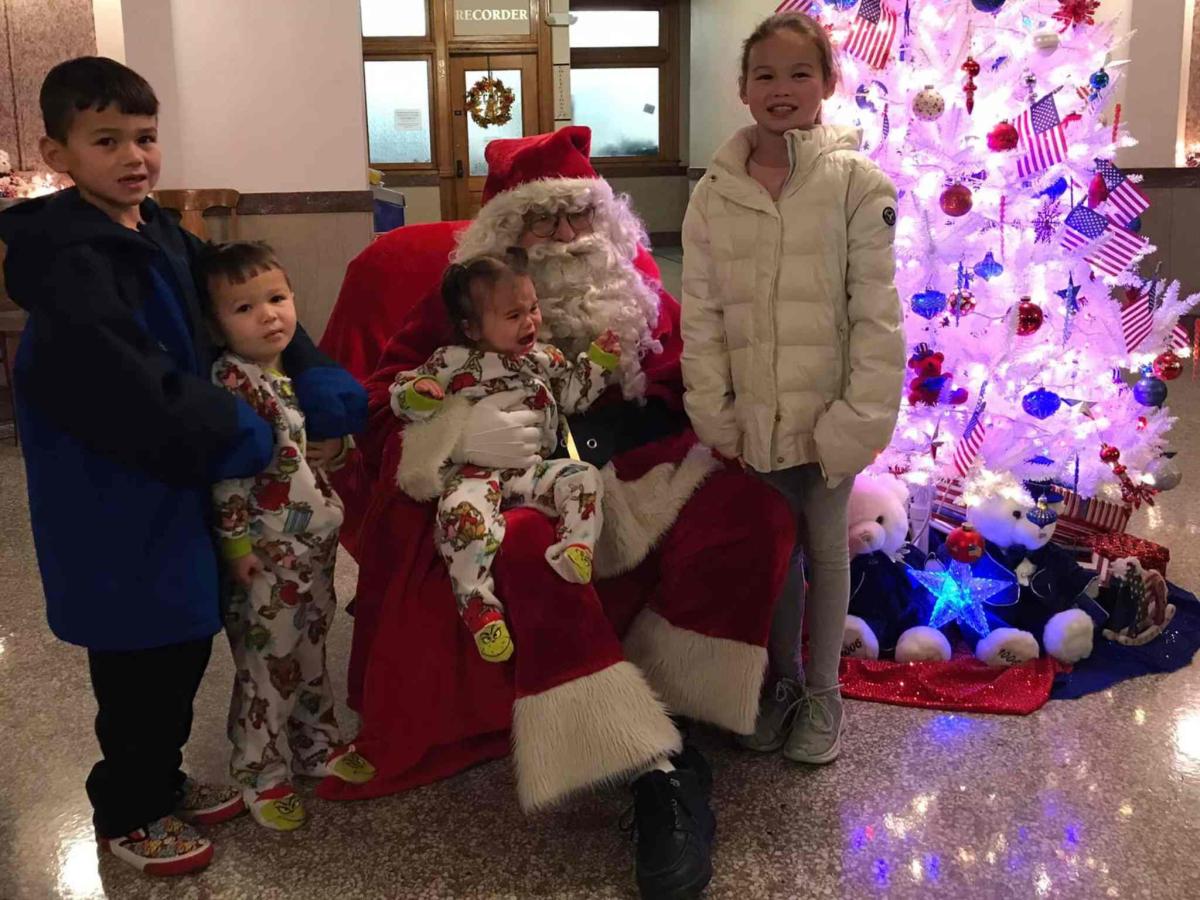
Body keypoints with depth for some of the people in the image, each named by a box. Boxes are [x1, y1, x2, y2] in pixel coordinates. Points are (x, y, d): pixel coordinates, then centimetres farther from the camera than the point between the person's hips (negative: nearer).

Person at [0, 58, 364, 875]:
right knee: (139, 657, 4)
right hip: (111, 502, -9)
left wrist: (314, 377, -3)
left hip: (171, 480, 9)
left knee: (185, 641, 19)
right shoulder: (69, 261, -20)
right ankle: (127, 814, 25)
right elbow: (120, 382, -30)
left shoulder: (160, 234, 9)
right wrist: (230, 433, -21)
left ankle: (164, 782, 39)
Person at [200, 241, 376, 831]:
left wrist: (336, 450, -2)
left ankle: (317, 744, 39)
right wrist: (237, 542, -19)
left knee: (311, 651, 22)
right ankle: (259, 774, 22)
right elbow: (227, 472, -20)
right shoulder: (232, 383, -19)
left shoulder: (297, 370, 7)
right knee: (267, 662, 4)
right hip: (268, 553, -8)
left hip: (316, 543, 8)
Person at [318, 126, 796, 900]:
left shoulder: (634, 287, 12)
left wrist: (605, 431, -11)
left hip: (629, 475, 3)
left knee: (750, 508, -24)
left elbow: (683, 388, 10)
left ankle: (658, 717, -24)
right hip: (506, 491, -3)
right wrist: (464, 432, -23)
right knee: (527, 550, -39)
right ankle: (660, 771, -37)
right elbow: (381, 413, -2)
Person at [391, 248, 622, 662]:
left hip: (534, 468, 4)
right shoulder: (453, 360, 3)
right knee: (461, 511, -34)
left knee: (584, 478, -20)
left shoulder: (544, 358, 17)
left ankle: (576, 551, -29)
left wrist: (598, 357, 15)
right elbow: (400, 393, 5)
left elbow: (574, 395, 26)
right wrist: (418, 395, -19)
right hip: (475, 471, -4)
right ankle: (478, 605, -32)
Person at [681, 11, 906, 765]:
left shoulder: (859, 183, -9)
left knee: (826, 555, 13)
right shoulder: (714, 193, -1)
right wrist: (715, 414, -6)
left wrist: (860, 418, -15)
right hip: (753, 418, 2)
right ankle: (784, 680, 36)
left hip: (825, 416, -2)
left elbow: (877, 313, -10)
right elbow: (700, 314, 0)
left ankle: (824, 692, 32)